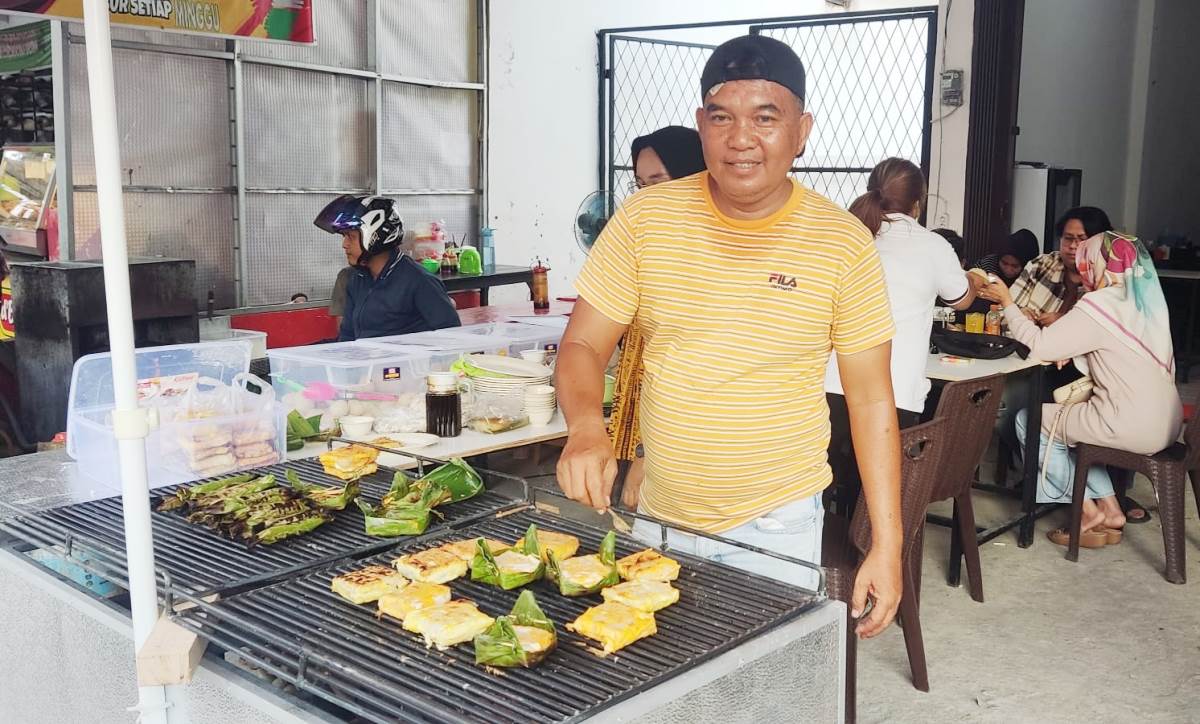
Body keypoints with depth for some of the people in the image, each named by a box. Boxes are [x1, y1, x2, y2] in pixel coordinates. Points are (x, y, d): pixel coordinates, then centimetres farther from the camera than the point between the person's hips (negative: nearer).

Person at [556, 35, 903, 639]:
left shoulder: (843, 243, -9)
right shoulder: (644, 219, -6)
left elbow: (871, 402, -4)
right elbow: (582, 346, -3)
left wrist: (886, 545, -7)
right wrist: (585, 426, -25)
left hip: (777, 527, -2)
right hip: (654, 518, 2)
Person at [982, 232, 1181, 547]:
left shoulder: (1098, 306, -15)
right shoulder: (1145, 300, 12)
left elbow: (1039, 345, -16)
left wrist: (1008, 303, -5)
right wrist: (1062, 323, 8)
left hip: (1132, 426, -9)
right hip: (1166, 423, 9)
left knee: (1028, 420, 7)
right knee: (1069, 417, 28)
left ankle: (1089, 512, 14)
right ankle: (1109, 509, 23)